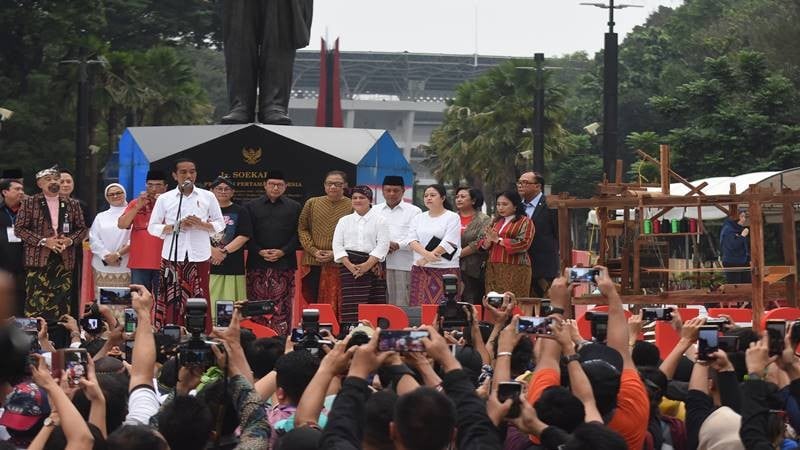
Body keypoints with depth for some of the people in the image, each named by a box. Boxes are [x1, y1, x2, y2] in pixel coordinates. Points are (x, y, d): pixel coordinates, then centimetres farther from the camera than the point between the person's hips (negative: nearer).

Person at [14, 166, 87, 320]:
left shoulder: (72, 205, 13)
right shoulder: (29, 203, 4)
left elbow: (82, 228, 17)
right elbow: (19, 229, -1)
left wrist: (70, 240, -4)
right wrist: (43, 241, -11)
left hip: (64, 260, 3)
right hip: (38, 259, -3)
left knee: (61, 302, 2)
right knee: (36, 303, -9)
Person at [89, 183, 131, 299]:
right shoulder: (101, 217, 19)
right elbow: (93, 240, 9)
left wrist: (118, 254, -12)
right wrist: (106, 256, -7)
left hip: (125, 267, -3)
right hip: (103, 267, 3)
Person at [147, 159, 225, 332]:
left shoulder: (208, 197, 8)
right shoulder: (164, 199, 6)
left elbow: (220, 224, 11)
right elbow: (152, 227, 6)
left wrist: (201, 225, -8)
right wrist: (176, 227, -9)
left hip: (199, 257, 0)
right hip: (173, 257, 0)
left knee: (199, 301, -2)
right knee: (172, 302, -4)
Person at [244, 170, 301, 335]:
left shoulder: (294, 207, 11)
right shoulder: (252, 207, 12)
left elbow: (297, 234, 5)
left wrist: (283, 252, -8)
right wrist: (259, 252, -8)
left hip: (284, 263, -1)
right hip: (258, 262, 1)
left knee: (282, 306, -5)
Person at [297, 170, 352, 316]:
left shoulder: (352, 207, 2)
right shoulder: (312, 203, 12)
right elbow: (302, 229, 11)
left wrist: (335, 253, -11)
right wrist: (314, 251, -3)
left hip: (338, 264, -3)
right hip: (313, 264, 3)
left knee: (336, 306, -7)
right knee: (312, 302, 4)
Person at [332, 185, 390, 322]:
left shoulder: (379, 221, 7)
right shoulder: (344, 221, 15)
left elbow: (382, 245, -2)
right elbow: (337, 245, 7)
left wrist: (367, 265, -14)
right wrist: (350, 265, -9)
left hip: (372, 265, -1)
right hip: (349, 265, 1)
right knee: (351, 308, -8)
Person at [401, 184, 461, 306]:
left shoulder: (452, 217, 1)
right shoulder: (419, 218, 16)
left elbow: (448, 243, -9)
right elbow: (411, 240, 3)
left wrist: (425, 260, -11)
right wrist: (426, 254, -16)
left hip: (445, 269, -4)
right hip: (421, 271, 4)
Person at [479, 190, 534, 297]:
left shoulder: (525, 222, 0)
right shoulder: (495, 222, 20)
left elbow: (523, 244, -13)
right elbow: (482, 245, 19)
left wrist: (498, 239, -9)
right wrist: (488, 241, -5)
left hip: (514, 269, -6)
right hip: (493, 269, 6)